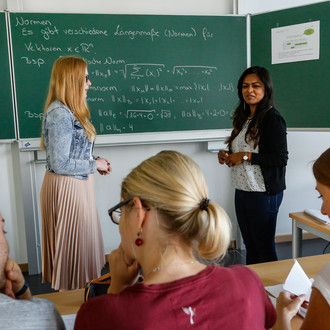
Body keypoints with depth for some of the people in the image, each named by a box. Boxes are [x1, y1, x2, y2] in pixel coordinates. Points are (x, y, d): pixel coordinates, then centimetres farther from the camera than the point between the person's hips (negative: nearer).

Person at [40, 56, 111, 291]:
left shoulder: (70, 111, 9)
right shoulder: (59, 113, -21)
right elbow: (60, 164, -24)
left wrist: (95, 160, 2)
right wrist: (94, 165, -13)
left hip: (79, 184, 10)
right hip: (66, 188, -10)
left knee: (81, 241, 20)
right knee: (73, 244, 6)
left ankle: (80, 289, 36)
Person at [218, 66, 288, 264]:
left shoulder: (272, 118, -14)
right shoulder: (244, 117, 12)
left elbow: (281, 159, -20)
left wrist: (245, 157, -19)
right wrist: (227, 155, 3)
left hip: (263, 194, -8)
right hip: (242, 190, 8)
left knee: (264, 247, 5)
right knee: (250, 245, 19)